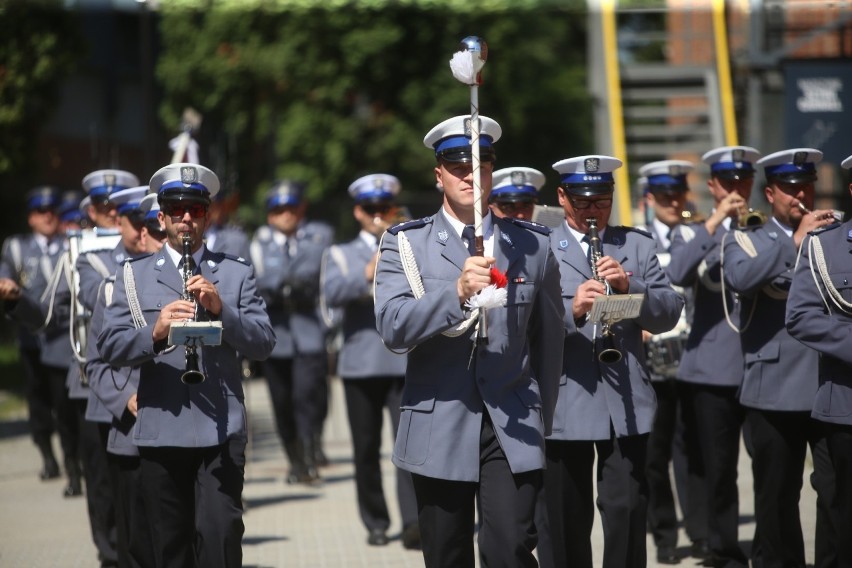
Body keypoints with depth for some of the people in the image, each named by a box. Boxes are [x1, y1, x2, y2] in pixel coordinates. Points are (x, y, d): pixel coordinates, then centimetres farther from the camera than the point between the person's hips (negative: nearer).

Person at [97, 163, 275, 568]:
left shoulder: (236, 274, 10)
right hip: (159, 431, 1)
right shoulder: (134, 275, 11)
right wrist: (154, 332, -19)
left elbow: (263, 344, 1)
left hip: (221, 431, -1)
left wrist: (221, 309, -15)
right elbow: (109, 347, 0)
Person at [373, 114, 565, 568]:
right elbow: (392, 327, -12)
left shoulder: (532, 245, 7)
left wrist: (542, 424, 15)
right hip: (438, 430, 0)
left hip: (513, 430, 0)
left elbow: (548, 339, 13)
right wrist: (457, 292, -26)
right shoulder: (405, 244, 3)